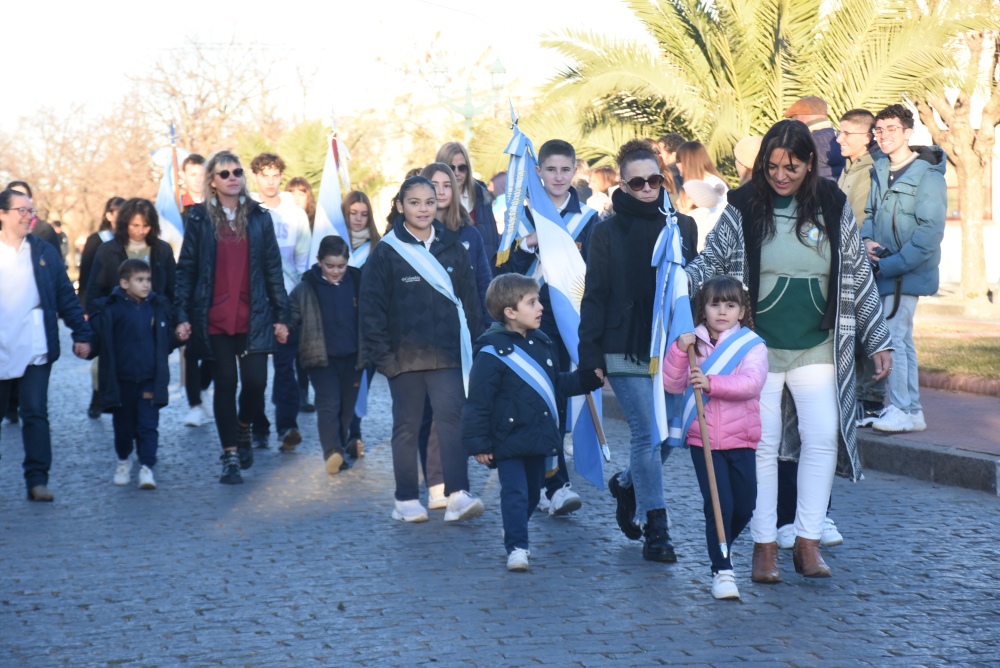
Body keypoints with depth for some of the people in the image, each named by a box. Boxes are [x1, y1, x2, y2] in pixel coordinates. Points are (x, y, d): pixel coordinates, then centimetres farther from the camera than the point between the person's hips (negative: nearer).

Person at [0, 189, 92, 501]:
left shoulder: (44, 252, 7)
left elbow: (66, 296, 7)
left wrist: (82, 334, 1)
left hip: (36, 350, 0)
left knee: (36, 414, -3)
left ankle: (37, 480, -3)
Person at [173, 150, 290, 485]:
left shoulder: (259, 218, 7)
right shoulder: (200, 218, 3)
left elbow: (273, 268, 8)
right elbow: (186, 269, 3)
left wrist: (281, 315, 5)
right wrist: (182, 316, -5)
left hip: (253, 317, 1)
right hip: (214, 317, -1)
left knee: (255, 381, -5)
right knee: (225, 383, 3)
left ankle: (243, 429, 26)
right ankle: (230, 457, 11)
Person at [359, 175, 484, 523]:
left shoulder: (453, 248, 8)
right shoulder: (386, 252, -1)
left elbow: (470, 301, 12)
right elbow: (371, 308, -2)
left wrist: (470, 346, 5)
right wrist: (381, 355, -8)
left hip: (448, 354, 1)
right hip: (404, 355, -1)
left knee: (451, 416, -11)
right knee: (407, 426, 6)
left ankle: (458, 494, -16)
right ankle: (406, 500, 15)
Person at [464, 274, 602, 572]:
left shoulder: (541, 343, 8)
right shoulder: (492, 352, -16)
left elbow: (557, 384, 21)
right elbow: (478, 401, -15)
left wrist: (588, 379, 10)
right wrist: (478, 443, -16)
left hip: (539, 436, 8)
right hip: (508, 440, -7)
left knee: (532, 493, 17)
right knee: (515, 493, -10)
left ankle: (517, 540, 34)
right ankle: (517, 548, -4)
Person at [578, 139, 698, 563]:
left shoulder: (683, 226, 9)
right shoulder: (608, 231, 2)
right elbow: (595, 296, 0)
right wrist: (590, 354, -6)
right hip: (627, 351, -3)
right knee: (648, 435, -7)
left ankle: (626, 484, 36)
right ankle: (655, 531, 1)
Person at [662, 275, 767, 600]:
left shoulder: (752, 345, -3)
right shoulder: (693, 343, 4)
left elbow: (751, 382, -20)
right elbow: (672, 384, -2)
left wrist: (711, 382, -32)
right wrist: (679, 351, -16)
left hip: (741, 439, 0)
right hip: (703, 439, 0)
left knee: (744, 507, 8)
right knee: (719, 504, -9)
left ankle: (722, 547, 37)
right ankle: (722, 570, 2)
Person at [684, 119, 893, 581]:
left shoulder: (833, 206, 2)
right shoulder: (744, 208, -3)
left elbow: (858, 277, 9)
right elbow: (711, 262, 0)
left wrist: (877, 339, 9)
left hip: (817, 348, 1)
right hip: (759, 348, -1)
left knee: (822, 439, -7)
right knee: (763, 444, 0)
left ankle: (808, 542, 4)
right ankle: (764, 546, 9)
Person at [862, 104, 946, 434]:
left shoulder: (928, 176, -13)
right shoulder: (881, 171, 9)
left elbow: (930, 232, -18)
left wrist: (890, 265, -19)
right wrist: (867, 239, -3)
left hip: (907, 272, -7)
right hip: (885, 271, 8)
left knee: (891, 337, -9)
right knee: (902, 339, 12)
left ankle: (901, 410, -1)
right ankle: (912, 411, 19)